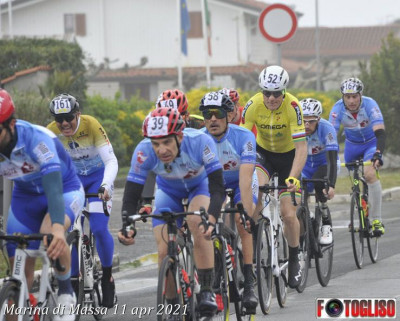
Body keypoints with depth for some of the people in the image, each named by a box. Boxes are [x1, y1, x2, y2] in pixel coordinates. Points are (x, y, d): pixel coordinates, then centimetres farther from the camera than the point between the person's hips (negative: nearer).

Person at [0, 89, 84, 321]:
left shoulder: (36, 138, -35)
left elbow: (53, 186, -46)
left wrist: (57, 227, -62)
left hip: (65, 189, -5)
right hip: (25, 196, 5)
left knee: (51, 233, -35)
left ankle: (66, 292, -13)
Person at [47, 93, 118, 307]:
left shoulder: (91, 125, -28)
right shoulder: (51, 132, -21)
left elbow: (111, 161, -31)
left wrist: (106, 186, -47)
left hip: (97, 176, -3)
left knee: (99, 229, -18)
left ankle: (107, 276, 2)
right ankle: (74, 280, 7)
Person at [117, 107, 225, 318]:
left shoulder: (200, 142, -38)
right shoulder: (144, 151, -34)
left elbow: (217, 189, -39)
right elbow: (131, 196, -30)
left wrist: (211, 219, -56)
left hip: (200, 184, -2)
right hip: (169, 190, 2)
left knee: (197, 223, -32)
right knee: (165, 251, -13)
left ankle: (207, 291, -21)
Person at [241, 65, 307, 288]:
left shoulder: (292, 106, -29)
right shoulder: (254, 105, -24)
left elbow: (301, 148, -32)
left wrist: (293, 178, -45)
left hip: (288, 155, -1)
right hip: (263, 153, 1)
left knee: (288, 214, -7)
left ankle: (294, 259, 17)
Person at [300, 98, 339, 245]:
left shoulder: (326, 129, -31)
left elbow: (332, 159, -37)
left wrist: (331, 186, -50)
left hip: (324, 164, -3)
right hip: (305, 166, 3)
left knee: (318, 183, -34)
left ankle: (327, 226, -20)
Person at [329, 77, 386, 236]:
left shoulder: (370, 104, -31)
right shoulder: (338, 108, -25)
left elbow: (380, 132, -39)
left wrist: (378, 154, -53)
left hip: (371, 143, -3)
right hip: (352, 144, 3)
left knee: (370, 174, -26)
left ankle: (377, 220, -22)